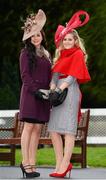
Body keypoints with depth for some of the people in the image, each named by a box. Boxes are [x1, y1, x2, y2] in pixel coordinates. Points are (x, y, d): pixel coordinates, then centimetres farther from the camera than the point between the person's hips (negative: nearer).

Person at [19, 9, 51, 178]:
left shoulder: (46, 55, 19)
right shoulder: (26, 53, 3)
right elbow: (25, 75, -5)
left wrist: (50, 92, 6)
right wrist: (35, 90, -15)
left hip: (43, 95, 5)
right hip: (30, 93, -5)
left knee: (38, 128, 1)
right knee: (29, 126, -9)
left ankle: (32, 163, 0)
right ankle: (25, 162, -9)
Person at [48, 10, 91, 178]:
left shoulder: (78, 54, 0)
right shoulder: (62, 55, 22)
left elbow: (72, 77, -10)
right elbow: (55, 75, 11)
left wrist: (59, 91, -18)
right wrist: (53, 89, -7)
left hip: (70, 91, -8)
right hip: (59, 92, 8)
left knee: (68, 129, -10)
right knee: (54, 129, 2)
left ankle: (64, 165, -12)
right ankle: (60, 164, 5)